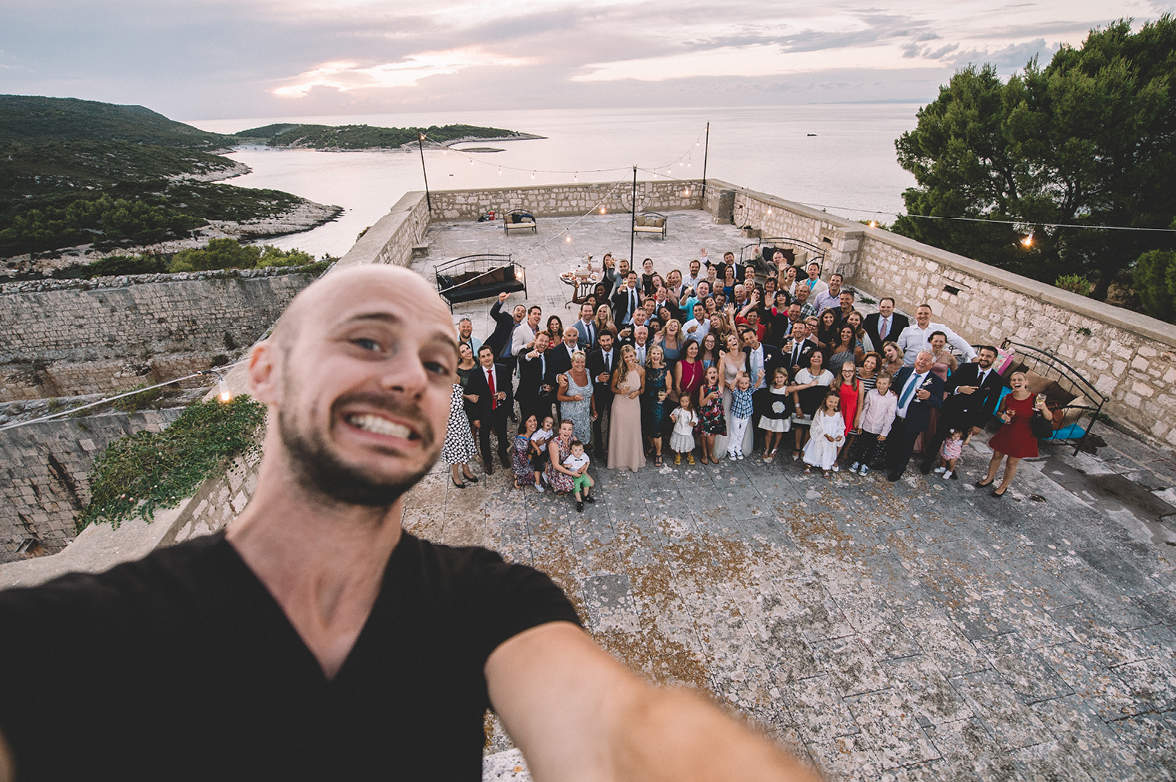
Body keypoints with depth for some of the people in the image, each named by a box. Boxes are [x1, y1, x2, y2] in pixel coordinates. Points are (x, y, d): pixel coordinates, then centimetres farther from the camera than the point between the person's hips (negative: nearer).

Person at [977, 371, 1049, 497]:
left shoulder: (1035, 399, -16)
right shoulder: (1007, 398, -7)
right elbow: (998, 412, 11)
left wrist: (1043, 409, -28)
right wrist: (1002, 416, -12)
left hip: (1023, 437, -3)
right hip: (1005, 433, 3)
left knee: (1012, 463, 9)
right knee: (997, 456, 16)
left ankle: (1004, 486, 29)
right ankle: (990, 478, 39)